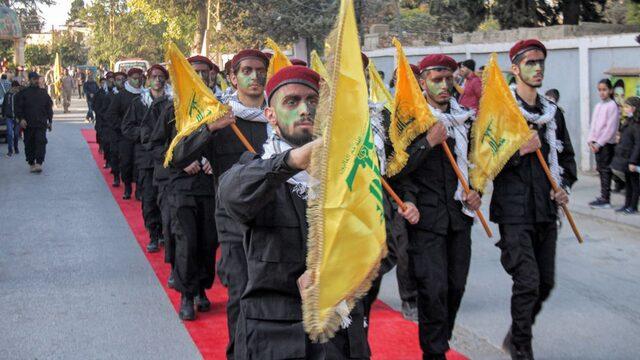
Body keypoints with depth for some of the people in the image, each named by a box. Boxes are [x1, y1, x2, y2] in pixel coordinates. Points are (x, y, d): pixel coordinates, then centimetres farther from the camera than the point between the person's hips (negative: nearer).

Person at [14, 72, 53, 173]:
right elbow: (18, 107, 0)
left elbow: (49, 107, 17)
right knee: (29, 145, 5)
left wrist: (50, 121, 13)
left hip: (41, 123, 1)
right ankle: (31, 163, 17)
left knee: (41, 142, -13)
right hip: (28, 124, 0)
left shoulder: (44, 93, 11)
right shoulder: (23, 93, 3)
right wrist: (21, 118, -13)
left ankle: (39, 163, -17)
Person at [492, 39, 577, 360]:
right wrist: (519, 151, -18)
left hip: (546, 210, 6)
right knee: (527, 282, -12)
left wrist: (564, 186, 7)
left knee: (545, 282, 10)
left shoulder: (552, 113, 14)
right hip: (514, 210, -6)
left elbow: (566, 156, 23)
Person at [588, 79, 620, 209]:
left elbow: (610, 128, -14)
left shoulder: (612, 106, -9)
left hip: (607, 143, -7)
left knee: (605, 170, -6)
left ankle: (605, 199, -5)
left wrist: (599, 143, -15)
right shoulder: (598, 106, 13)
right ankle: (603, 197, 16)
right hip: (597, 143, 7)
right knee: (601, 169, 10)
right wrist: (591, 140, 1)